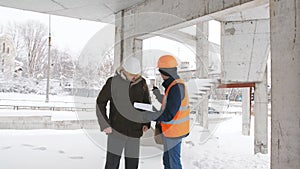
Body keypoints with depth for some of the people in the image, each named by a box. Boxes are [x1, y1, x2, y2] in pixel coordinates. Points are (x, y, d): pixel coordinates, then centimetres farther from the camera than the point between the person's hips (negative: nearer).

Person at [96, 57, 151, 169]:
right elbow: (100, 103, -4)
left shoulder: (141, 83, -3)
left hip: (134, 132, 2)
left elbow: (146, 103, 11)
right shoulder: (113, 82, -10)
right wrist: (104, 125, -11)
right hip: (116, 130, -2)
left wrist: (146, 123, -1)